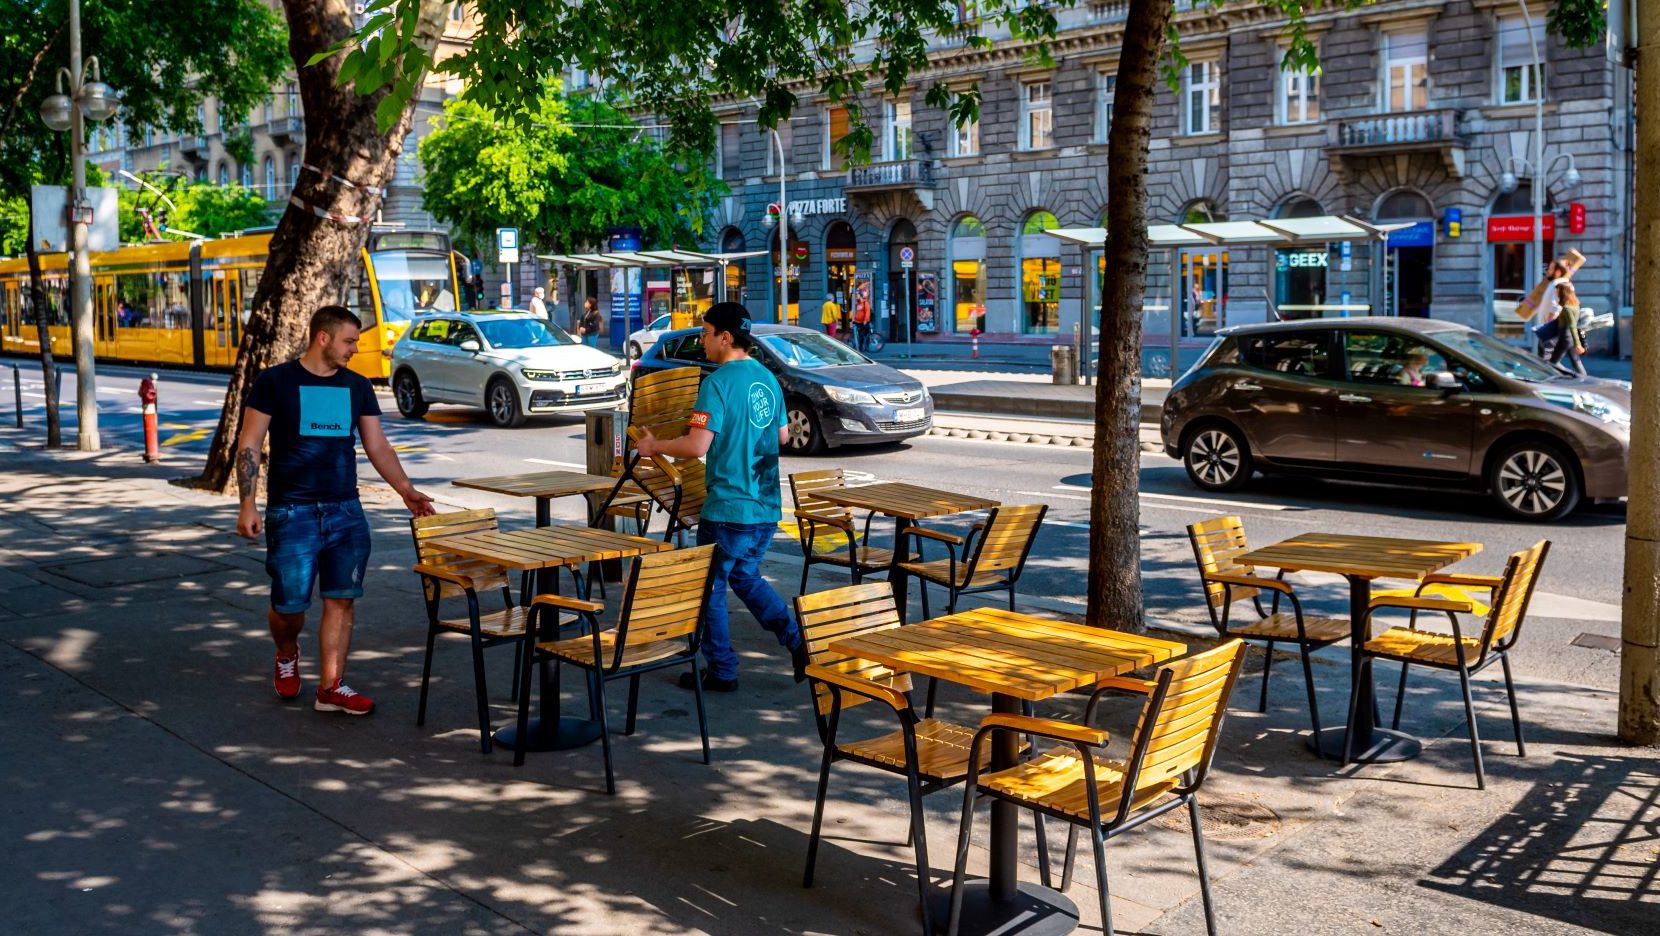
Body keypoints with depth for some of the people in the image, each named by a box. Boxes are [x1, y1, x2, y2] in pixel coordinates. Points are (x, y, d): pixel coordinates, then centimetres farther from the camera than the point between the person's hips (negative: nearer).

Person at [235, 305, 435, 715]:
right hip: (291, 512, -3)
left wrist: (406, 491, -3)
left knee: (340, 600, 0)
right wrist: (248, 505, -9)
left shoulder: (357, 387, 9)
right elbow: (249, 445, -2)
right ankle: (286, 655, 32)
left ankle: (331, 688, 8)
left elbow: (378, 446, 10)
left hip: (346, 512, 4)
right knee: (289, 603, 0)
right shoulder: (275, 382, -3)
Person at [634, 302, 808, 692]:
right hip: (767, 509, 8)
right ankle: (797, 643, 16)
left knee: (709, 588, 8)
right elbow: (783, 435, 19)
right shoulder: (768, 378, 8)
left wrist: (654, 445, -7)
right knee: (745, 576, 25)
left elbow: (697, 446, -23)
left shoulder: (718, 382, -16)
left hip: (728, 510, -8)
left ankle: (722, 672, 17)